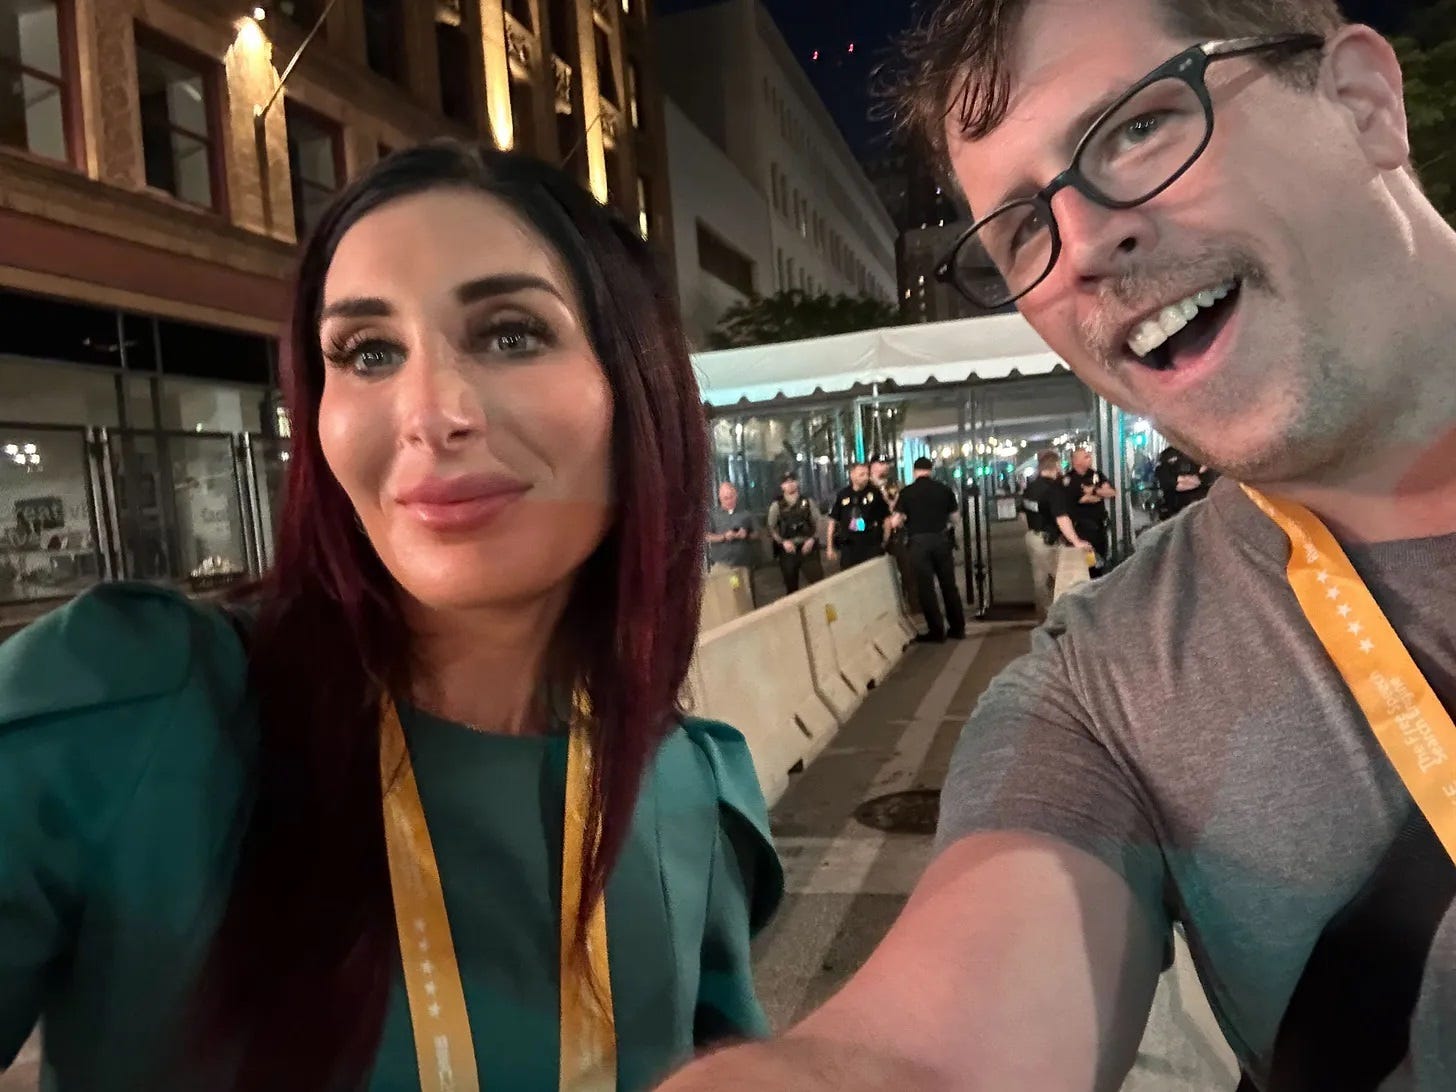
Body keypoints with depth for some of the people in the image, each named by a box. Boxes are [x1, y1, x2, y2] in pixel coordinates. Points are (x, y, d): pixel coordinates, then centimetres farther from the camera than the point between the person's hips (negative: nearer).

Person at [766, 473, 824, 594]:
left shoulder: (807, 502, 6)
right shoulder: (776, 505, 3)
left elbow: (818, 522, 4)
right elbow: (771, 527, 2)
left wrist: (812, 539, -10)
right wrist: (783, 541, -13)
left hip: (807, 547, 0)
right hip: (788, 549, 0)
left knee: (818, 581, -7)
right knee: (791, 585, 9)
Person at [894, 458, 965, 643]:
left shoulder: (906, 492, -4)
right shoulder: (944, 489, 1)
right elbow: (954, 515, 5)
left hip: (918, 541, -2)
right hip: (941, 539, 3)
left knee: (926, 588, 4)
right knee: (949, 585, 13)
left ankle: (936, 631, 5)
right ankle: (957, 628, 18)